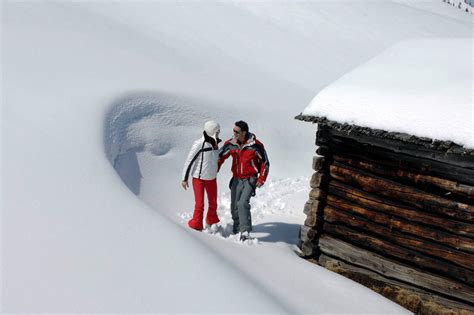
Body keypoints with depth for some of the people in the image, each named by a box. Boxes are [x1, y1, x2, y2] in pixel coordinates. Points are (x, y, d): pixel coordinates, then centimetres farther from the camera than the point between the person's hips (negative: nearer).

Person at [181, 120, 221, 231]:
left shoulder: (214, 143, 1)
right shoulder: (199, 144, -20)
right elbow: (189, 160, -15)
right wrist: (185, 178, -12)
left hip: (211, 178, 6)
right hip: (199, 178, -6)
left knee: (213, 202, 15)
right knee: (199, 204, -3)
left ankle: (211, 222, 37)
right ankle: (196, 226, 15)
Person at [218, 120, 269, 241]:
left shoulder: (255, 145, -12)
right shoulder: (230, 144, -3)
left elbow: (265, 162, -2)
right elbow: (220, 156, 12)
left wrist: (261, 179, -5)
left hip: (250, 180, -4)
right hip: (236, 179, 4)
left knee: (243, 203, -22)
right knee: (234, 206, 9)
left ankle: (245, 231, -16)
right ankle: (237, 229, 30)